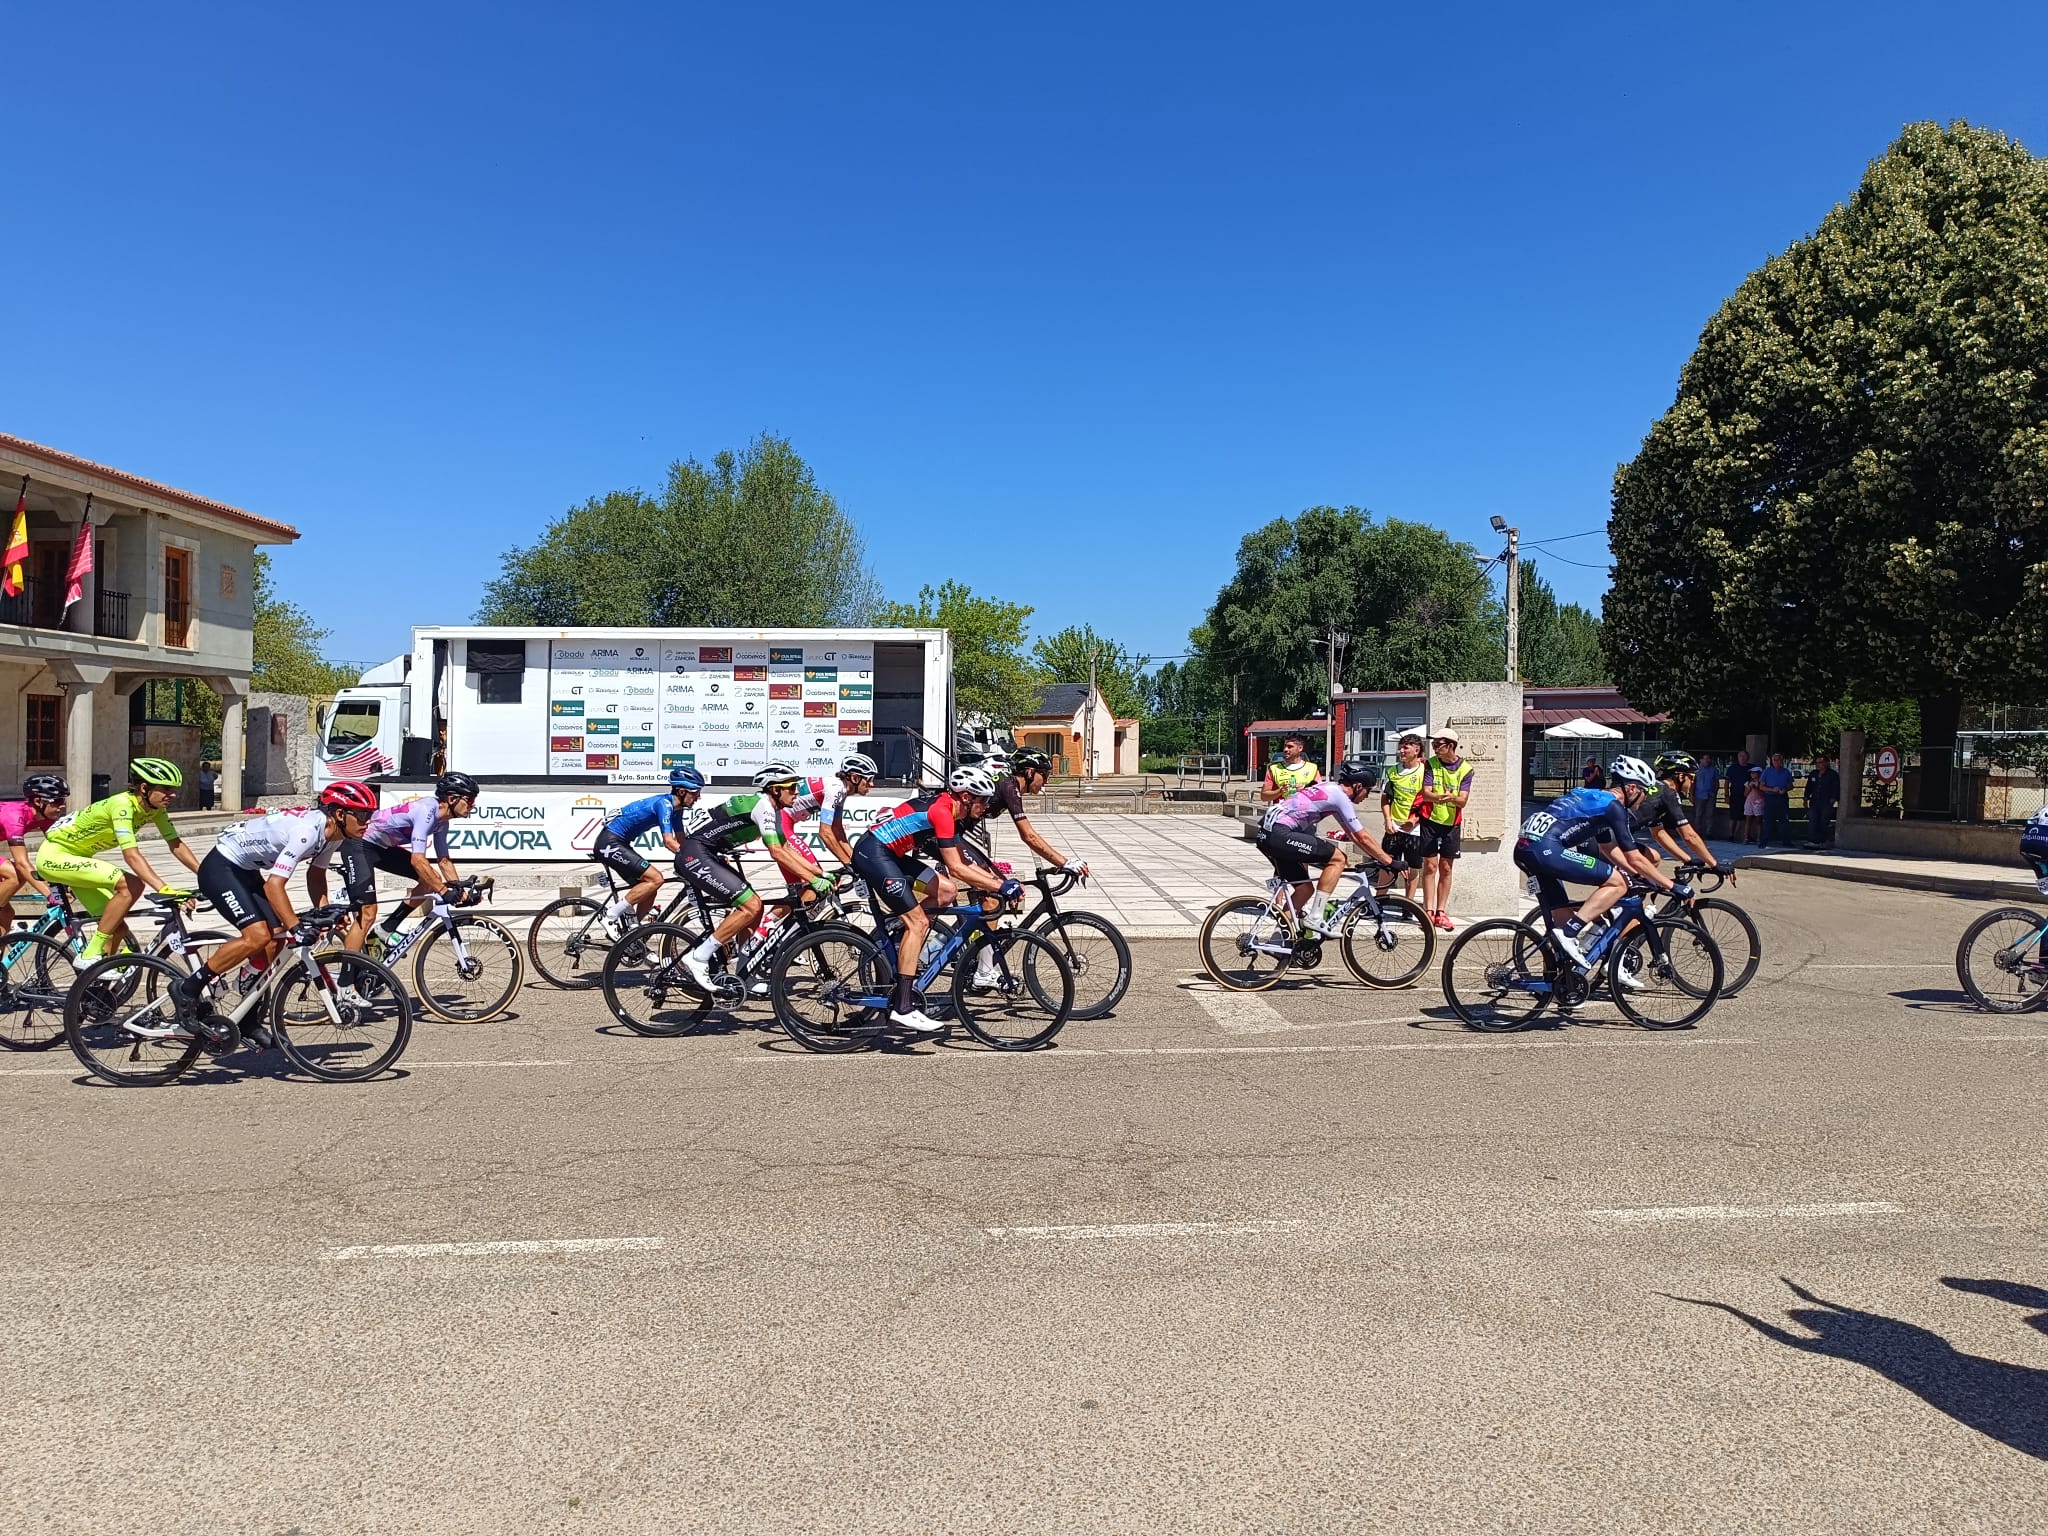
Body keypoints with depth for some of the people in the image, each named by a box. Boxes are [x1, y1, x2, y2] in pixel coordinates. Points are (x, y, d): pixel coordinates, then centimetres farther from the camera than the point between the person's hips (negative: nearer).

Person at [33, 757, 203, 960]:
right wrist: (163, 889, -48)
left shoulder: (155, 808, -7)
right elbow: (132, 855, -39)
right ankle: (91, 955, -18)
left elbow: (176, 845, -4)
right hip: (54, 856, -9)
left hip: (76, 859, 9)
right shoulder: (123, 804, -30)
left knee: (118, 928, 2)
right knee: (131, 885, -27)